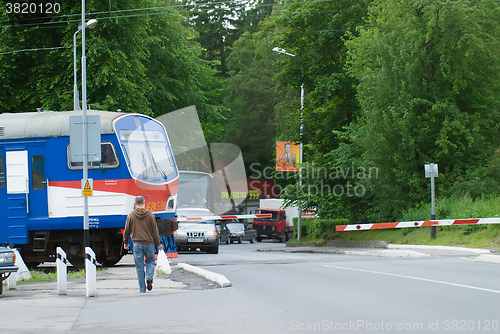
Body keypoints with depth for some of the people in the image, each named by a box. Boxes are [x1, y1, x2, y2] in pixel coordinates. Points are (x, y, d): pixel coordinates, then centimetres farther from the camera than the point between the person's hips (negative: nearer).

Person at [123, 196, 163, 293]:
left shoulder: (131, 215, -1)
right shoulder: (150, 214, -2)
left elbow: (127, 230, 5)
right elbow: (155, 230, 1)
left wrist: (125, 242, 19)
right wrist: (158, 244, 9)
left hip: (137, 244, 0)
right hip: (149, 243, 0)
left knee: (139, 266, 4)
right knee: (150, 261, 18)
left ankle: (142, 288, 4)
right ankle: (149, 277, -9)